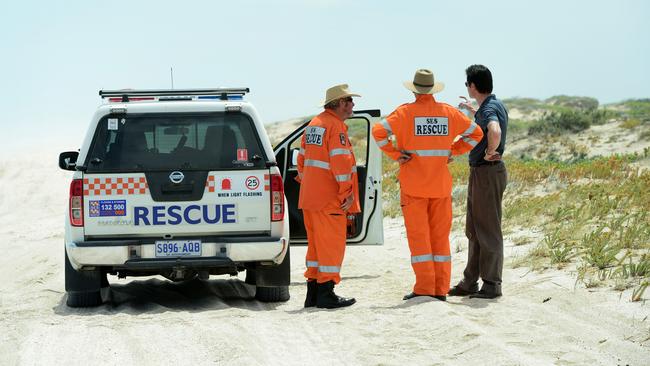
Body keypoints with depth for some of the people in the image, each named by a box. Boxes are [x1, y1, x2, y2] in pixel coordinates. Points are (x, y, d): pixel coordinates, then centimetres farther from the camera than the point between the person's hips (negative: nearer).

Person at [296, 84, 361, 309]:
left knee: (317, 243, 14)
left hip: (309, 197, 9)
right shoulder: (336, 126, -13)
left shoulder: (313, 125, 16)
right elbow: (340, 161, -20)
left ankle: (313, 293, 16)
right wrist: (347, 192, -16)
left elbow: (302, 159, 21)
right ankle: (326, 293, -5)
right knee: (332, 244, -4)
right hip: (329, 198, -9)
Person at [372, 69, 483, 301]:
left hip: (413, 184, -3)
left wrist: (396, 155, -9)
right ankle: (440, 289, 9)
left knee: (418, 236, -1)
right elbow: (476, 133, 14)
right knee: (440, 236, 8)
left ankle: (424, 288, -4)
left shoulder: (406, 112, -6)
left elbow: (379, 131, -18)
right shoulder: (448, 112, 5)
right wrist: (451, 151, 10)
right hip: (441, 185, 3)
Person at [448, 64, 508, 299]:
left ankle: (492, 285, 0)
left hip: (488, 172, -10)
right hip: (479, 173, 10)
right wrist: (472, 111, 41)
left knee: (488, 231, -4)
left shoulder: (489, 109, -18)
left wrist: (490, 152, -25)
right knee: (474, 231, 15)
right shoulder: (493, 105, 12)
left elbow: (495, 131, -41)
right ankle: (470, 282, 23)